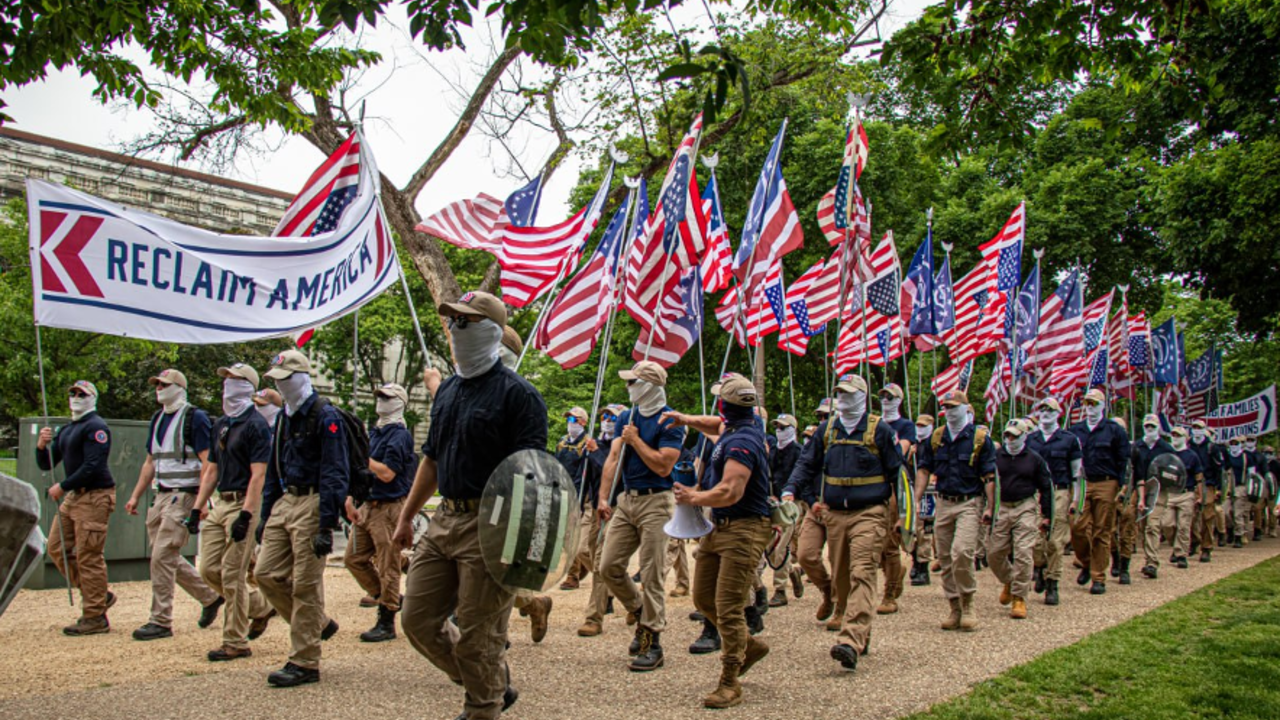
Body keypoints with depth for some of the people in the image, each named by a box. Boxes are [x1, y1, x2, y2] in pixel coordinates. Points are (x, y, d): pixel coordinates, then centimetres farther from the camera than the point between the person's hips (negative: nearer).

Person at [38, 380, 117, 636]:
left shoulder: (96, 427, -10)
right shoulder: (65, 430, 19)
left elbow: (92, 466, -19)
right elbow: (46, 465, 19)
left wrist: (62, 487, -16)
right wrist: (41, 446, -1)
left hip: (95, 496, -10)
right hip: (73, 496, 10)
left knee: (89, 556, -8)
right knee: (57, 548, 10)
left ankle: (95, 618, -2)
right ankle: (100, 595, 19)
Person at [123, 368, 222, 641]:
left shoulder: (195, 418, -9)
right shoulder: (158, 418, 16)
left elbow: (208, 462, -14)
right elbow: (150, 461, 22)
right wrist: (135, 496, 16)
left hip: (184, 495, -8)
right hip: (161, 496, 8)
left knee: (162, 556, -10)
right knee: (168, 557, 10)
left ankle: (161, 621, -1)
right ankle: (210, 596, 26)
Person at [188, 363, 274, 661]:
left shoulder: (255, 424, -10)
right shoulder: (220, 424, 17)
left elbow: (258, 474, -16)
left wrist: (245, 516, -23)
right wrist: (198, 507, 13)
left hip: (243, 503, -9)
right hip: (219, 503, 9)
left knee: (232, 574, -6)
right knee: (208, 569, 7)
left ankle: (235, 643, 4)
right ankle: (260, 606, 25)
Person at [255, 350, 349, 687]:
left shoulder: (325, 416, -11)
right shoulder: (284, 417, 15)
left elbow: (334, 474, -16)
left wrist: (326, 526, -20)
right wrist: (266, 515, 18)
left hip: (312, 504, -9)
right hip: (285, 502, 9)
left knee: (305, 583, -4)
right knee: (266, 573, 6)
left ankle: (304, 663, 5)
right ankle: (318, 624, 23)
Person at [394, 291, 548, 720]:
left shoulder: (516, 393, -10)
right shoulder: (448, 390, 14)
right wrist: (406, 516, 21)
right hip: (444, 520, 9)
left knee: (478, 635, 0)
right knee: (418, 619, 11)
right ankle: (496, 684, 28)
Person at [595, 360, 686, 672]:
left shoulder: (670, 422, -9)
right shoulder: (626, 418, 12)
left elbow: (663, 466, -17)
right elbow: (614, 458, 9)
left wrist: (635, 439, -12)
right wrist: (603, 497, 3)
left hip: (655, 502, -7)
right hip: (626, 499, 7)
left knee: (652, 574, -4)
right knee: (609, 566, 4)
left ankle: (652, 643, 5)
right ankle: (640, 612, 27)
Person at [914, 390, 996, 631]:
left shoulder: (980, 437, -3)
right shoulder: (936, 437, 8)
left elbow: (989, 475, -3)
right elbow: (924, 470, 12)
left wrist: (990, 507, -9)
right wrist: (916, 500, 3)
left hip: (969, 504, -5)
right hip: (943, 503, 5)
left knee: (961, 551, -20)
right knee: (945, 557, 6)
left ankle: (967, 605, -2)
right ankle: (955, 609, 18)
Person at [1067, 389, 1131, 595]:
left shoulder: (1115, 431, 3)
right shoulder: (1075, 431, 11)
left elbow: (1123, 461, 2)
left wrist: (1122, 488, -5)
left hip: (1105, 485, -2)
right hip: (1081, 484, 2)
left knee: (1102, 533, 0)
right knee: (1078, 528, -7)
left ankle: (1099, 578, 8)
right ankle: (1086, 564, 20)